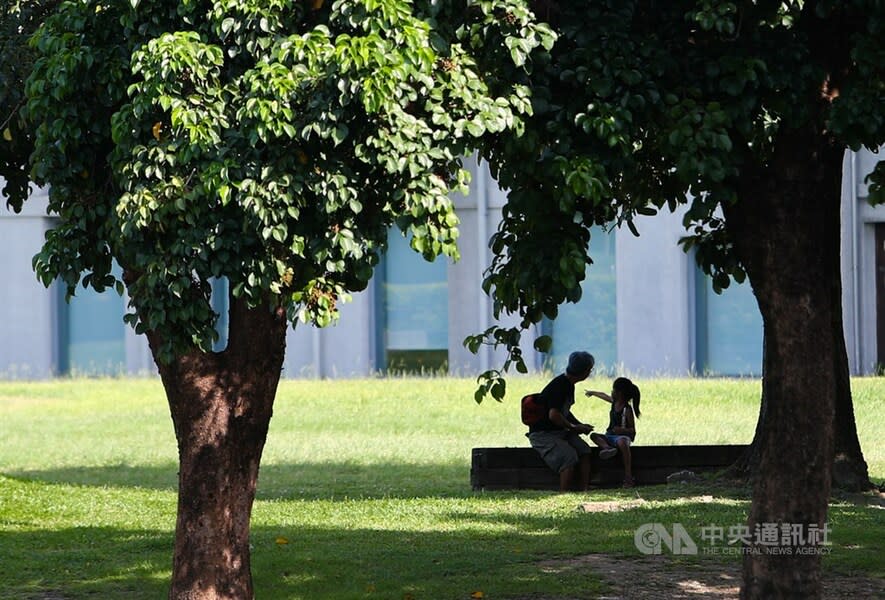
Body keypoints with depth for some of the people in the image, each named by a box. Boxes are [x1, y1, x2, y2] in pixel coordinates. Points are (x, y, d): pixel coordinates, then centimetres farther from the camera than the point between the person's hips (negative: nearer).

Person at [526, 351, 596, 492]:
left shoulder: (568, 385, 11)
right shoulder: (559, 386, -20)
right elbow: (554, 415, -27)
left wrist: (580, 425, 9)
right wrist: (574, 427, -15)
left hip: (560, 432, 9)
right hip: (543, 434, -9)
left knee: (584, 450, -11)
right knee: (569, 457, -27)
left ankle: (584, 491, -16)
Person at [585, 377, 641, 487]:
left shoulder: (627, 410, -13)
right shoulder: (614, 402, 9)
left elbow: (632, 430, -12)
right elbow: (604, 396, 32)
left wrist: (622, 430, -31)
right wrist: (592, 393, 48)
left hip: (623, 436, -8)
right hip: (610, 436, 8)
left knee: (622, 442, -42)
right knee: (593, 435, -14)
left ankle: (628, 476, -45)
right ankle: (607, 447, -46)